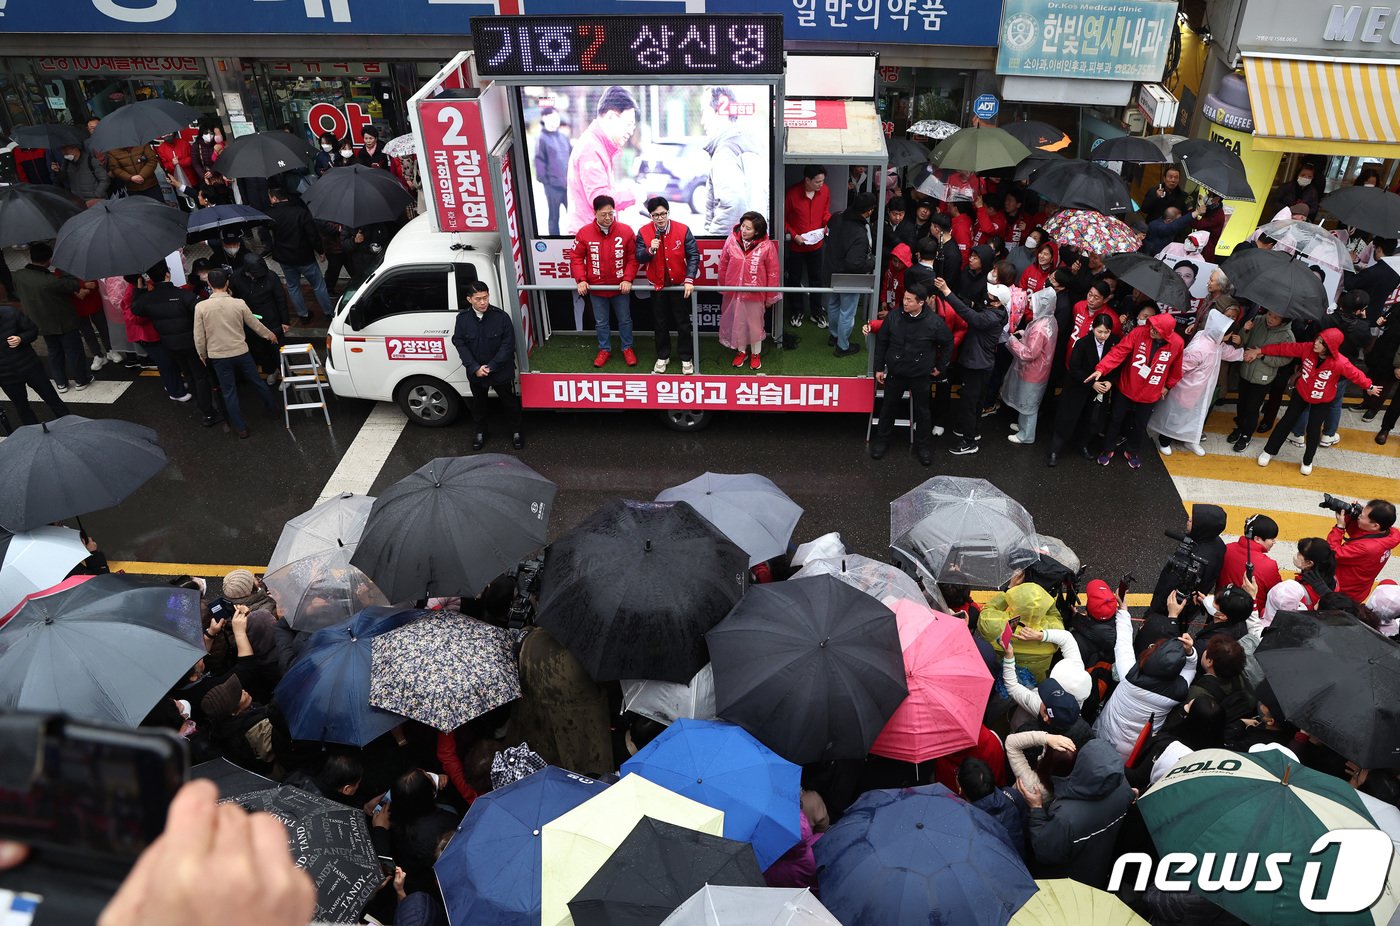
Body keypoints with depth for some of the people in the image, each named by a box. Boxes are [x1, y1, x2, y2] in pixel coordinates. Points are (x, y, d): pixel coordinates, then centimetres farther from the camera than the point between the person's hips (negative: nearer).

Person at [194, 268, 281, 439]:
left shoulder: (201, 307, -13)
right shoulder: (239, 303, -11)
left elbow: (199, 337, -8)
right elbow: (255, 324, 3)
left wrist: (203, 356, 9)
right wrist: (270, 335, 22)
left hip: (218, 356, -1)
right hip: (241, 352, 1)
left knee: (229, 393, 10)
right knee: (257, 382, 21)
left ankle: (241, 428, 16)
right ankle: (273, 409, 38)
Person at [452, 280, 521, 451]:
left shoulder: (501, 316, -17)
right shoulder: (462, 318, -10)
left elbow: (508, 344, -15)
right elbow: (460, 344, -7)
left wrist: (491, 366, -19)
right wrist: (475, 368, -16)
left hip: (501, 371, -2)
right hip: (475, 373, 2)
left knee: (509, 401, 15)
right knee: (478, 403, 21)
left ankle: (515, 431, 36)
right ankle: (480, 432, 43)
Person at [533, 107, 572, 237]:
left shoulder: (564, 137, 11)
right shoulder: (542, 139, -6)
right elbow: (539, 162, -8)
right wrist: (544, 180, -10)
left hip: (567, 184, 5)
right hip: (552, 186, -5)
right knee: (553, 217, 5)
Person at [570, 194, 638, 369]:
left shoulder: (626, 231, -10)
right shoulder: (584, 233, -9)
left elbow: (633, 258, -5)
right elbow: (576, 258, -2)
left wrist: (628, 279, -14)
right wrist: (581, 280, -11)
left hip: (620, 288, 0)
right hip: (596, 289, 1)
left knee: (625, 320, 14)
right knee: (601, 322, 14)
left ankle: (627, 348, 32)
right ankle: (604, 349, 32)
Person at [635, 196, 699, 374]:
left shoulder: (682, 230, -12)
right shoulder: (644, 232, -7)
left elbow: (693, 255, -9)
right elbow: (639, 259, -7)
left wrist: (689, 279, -16)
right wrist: (650, 250, -27)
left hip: (679, 285, -1)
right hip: (657, 286, 2)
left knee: (683, 323, 7)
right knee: (660, 323, 13)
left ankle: (687, 358, 20)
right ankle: (662, 356, 29)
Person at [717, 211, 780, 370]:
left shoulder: (767, 246, -16)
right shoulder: (731, 240, -9)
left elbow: (773, 272, -8)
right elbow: (723, 265, 3)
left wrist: (770, 296, -3)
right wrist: (722, 285, 10)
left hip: (755, 293, -2)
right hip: (734, 292, 3)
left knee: (755, 324, 13)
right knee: (738, 323, 17)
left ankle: (756, 354, 33)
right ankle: (741, 351, 38)